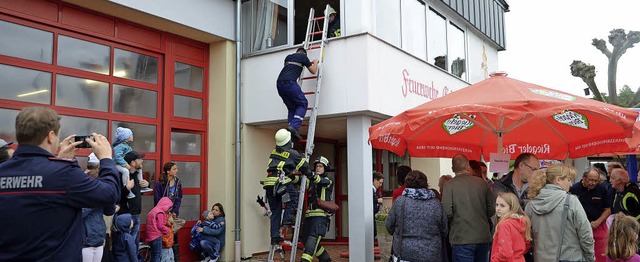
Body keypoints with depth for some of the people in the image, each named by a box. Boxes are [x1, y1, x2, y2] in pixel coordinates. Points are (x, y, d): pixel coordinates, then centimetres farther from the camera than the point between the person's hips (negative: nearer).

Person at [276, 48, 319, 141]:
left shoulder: (288, 57, 30)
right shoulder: (303, 56, 13)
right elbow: (313, 71, 17)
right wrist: (315, 62, 38)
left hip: (279, 84, 7)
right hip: (289, 83, -6)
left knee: (292, 108, 15)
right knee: (302, 103, 2)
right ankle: (294, 126, -18)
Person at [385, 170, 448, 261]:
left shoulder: (399, 201, -7)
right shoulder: (436, 204, -3)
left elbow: (389, 227, 1)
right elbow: (444, 231, 5)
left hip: (404, 254, -1)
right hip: (430, 255, 1)